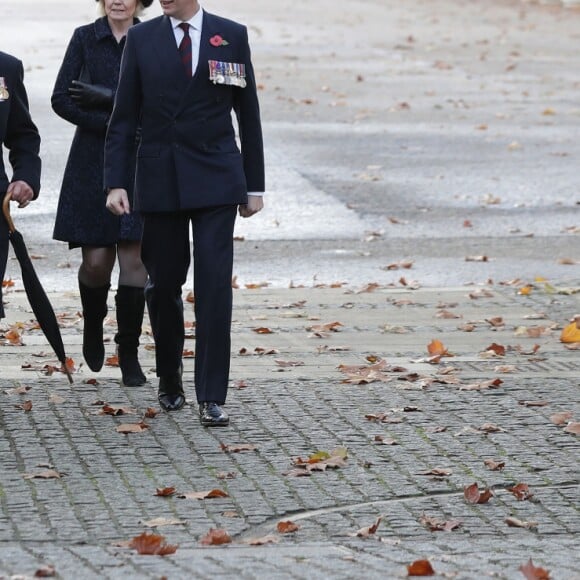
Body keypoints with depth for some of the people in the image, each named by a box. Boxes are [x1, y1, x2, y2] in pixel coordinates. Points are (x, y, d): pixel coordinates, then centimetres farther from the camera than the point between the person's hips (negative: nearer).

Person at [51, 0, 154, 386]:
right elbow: (61, 100, -2)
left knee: (133, 259, -5)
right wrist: (114, 122, -12)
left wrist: (107, 98, -14)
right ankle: (93, 326, 28)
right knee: (96, 261, -2)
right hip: (92, 163, 0)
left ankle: (129, 354, 4)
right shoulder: (85, 38, 4)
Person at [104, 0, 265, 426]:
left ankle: (212, 398, -9)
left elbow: (248, 114, 7)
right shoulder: (142, 39, 4)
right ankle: (170, 377, 31)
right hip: (159, 179, 1)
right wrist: (116, 182, -5)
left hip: (215, 179, -1)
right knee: (164, 283, 9)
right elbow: (124, 118, 4)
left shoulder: (231, 36, 2)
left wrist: (254, 185, 6)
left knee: (214, 284, -10)